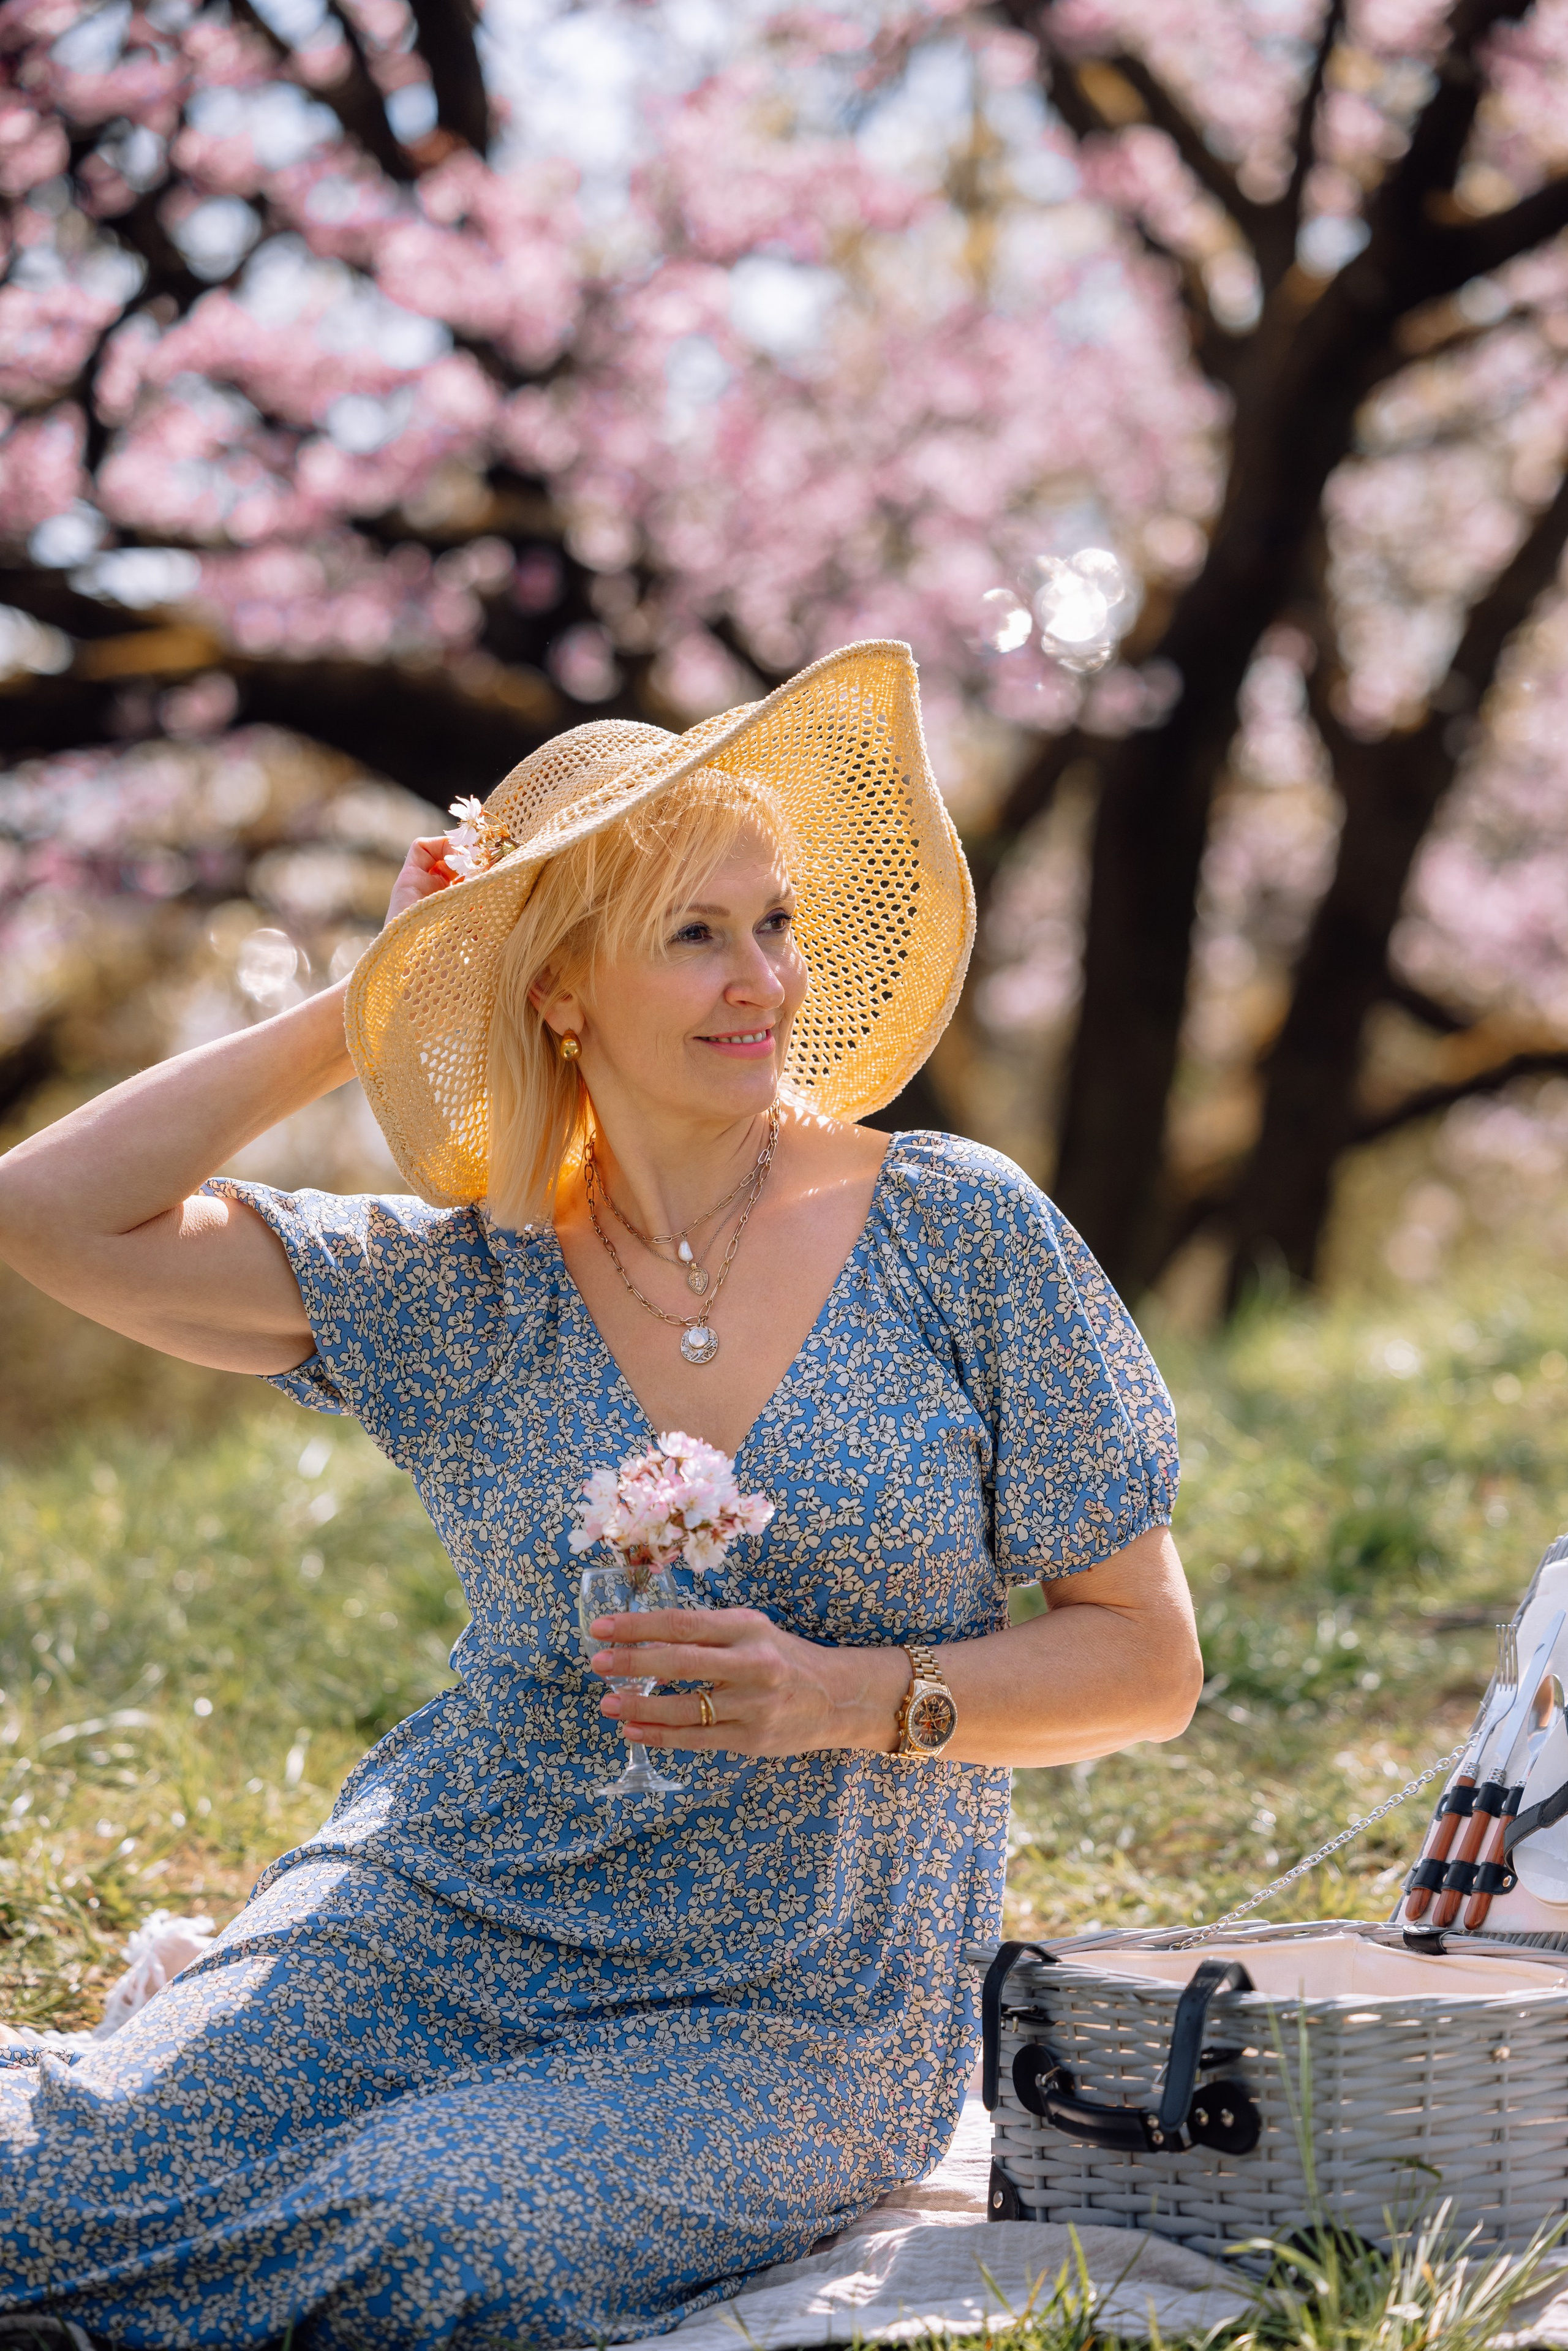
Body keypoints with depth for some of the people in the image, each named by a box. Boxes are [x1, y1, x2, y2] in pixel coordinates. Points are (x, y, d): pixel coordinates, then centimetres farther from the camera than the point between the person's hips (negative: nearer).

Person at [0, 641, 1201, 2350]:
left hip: (794, 2015, -1)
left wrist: (854, 1697, -16)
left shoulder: (961, 1234, -2)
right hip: (432, 1934, 1)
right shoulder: (466, 1293, 2)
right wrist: (365, 1010, -2)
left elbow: (1147, 1659, 1)